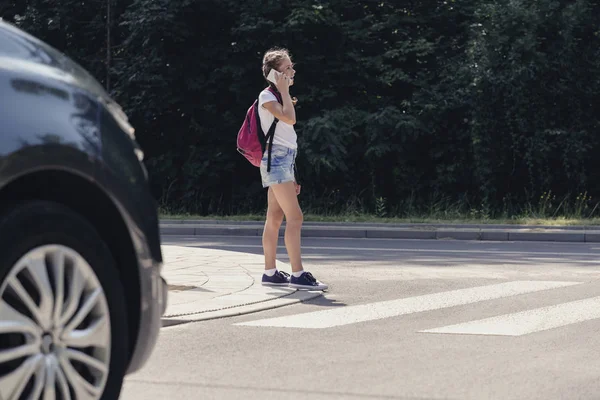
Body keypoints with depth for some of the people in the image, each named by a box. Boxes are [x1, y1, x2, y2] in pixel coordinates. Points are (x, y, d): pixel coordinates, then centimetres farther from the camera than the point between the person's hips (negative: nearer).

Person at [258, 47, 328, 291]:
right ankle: (297, 274, -19)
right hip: (276, 159, -10)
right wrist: (285, 91, -11)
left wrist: (292, 175, 19)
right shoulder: (267, 96, -6)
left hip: (285, 160, 10)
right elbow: (289, 119, -24)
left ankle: (270, 272, 8)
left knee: (275, 218, 8)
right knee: (295, 216, -16)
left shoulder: (277, 99, 22)